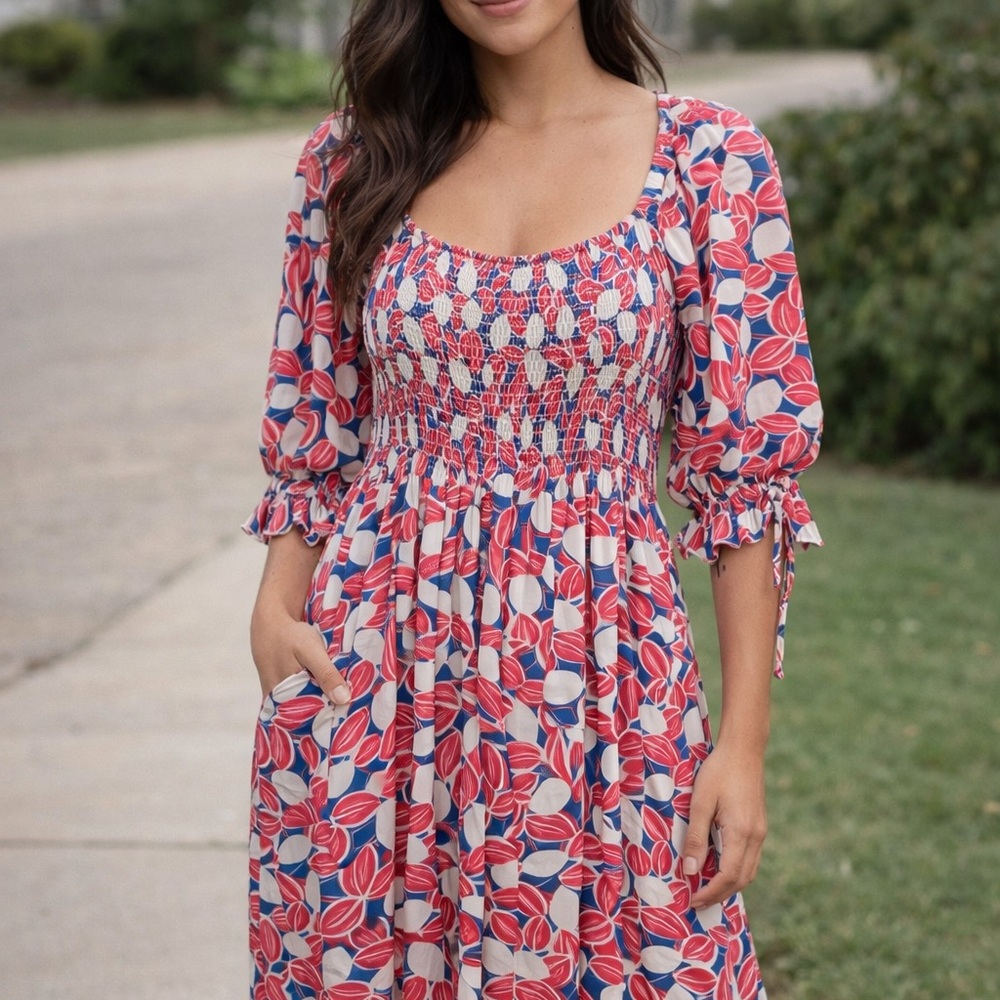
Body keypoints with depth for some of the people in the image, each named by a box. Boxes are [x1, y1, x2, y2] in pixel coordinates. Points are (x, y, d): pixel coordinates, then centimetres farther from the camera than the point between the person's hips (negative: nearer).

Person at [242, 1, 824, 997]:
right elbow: (312, 442, 10)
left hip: (601, 675, -2)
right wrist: (276, 613, -7)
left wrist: (744, 741, -6)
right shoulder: (352, 161, 4)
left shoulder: (710, 159, -3)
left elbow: (747, 473, -3)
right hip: (370, 673, 2)